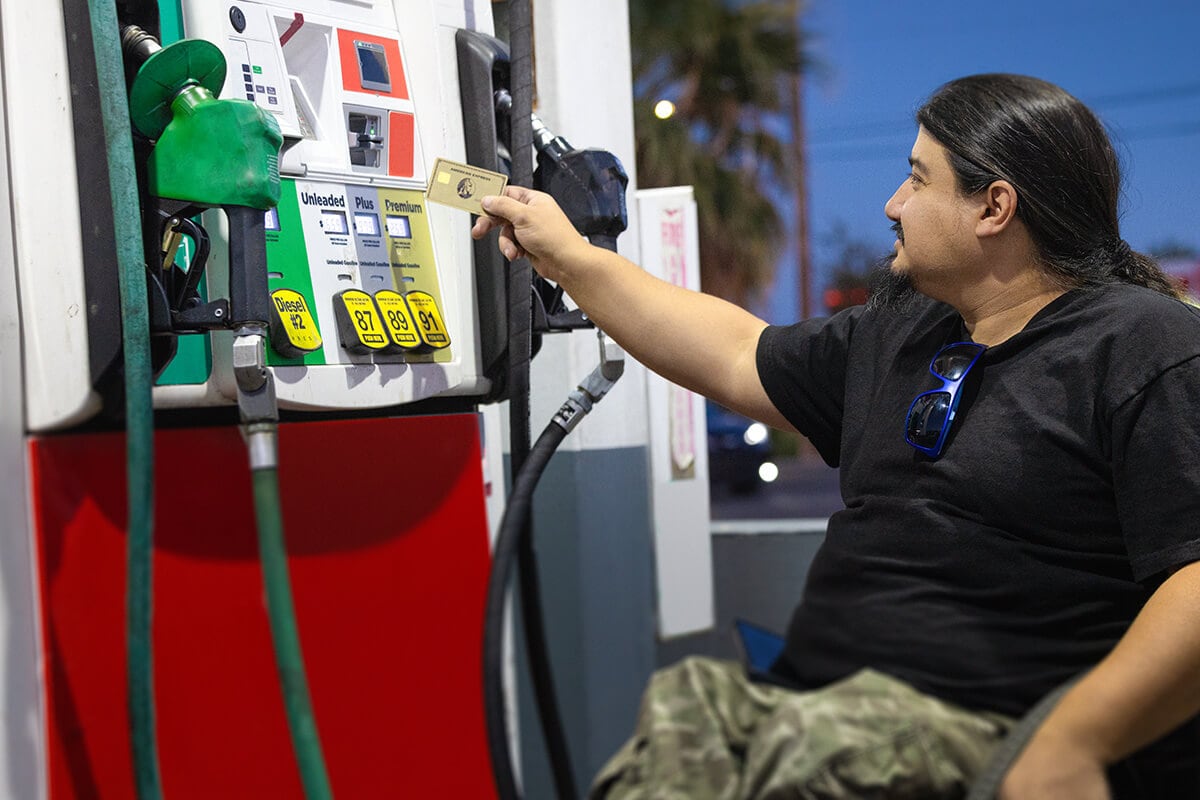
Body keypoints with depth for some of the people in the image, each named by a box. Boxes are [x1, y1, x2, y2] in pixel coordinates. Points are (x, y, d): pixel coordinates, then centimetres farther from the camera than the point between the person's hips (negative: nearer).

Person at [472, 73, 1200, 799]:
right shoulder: (897, 333, 20)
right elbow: (737, 359, 31)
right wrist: (567, 257, 34)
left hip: (997, 739, -6)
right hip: (823, 704, 7)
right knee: (682, 710, -22)